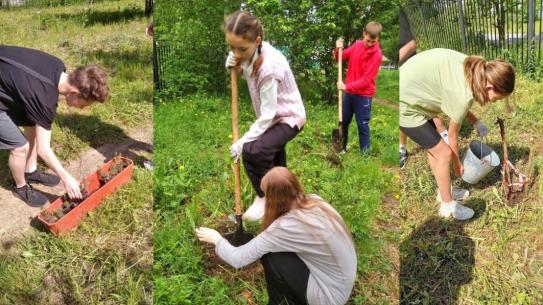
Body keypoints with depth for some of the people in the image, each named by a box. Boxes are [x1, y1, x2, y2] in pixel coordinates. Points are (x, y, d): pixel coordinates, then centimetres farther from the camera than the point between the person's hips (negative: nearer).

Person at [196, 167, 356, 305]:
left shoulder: (286, 227, -26)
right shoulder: (315, 201, -6)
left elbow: (237, 259, -16)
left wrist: (216, 239, 0)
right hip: (343, 283, 7)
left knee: (270, 256, -10)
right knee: (272, 246, 7)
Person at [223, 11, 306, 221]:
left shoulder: (268, 67, -34)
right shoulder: (253, 51, -13)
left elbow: (267, 115, -31)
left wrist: (243, 141, -29)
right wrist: (237, 68, -15)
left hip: (289, 117, -9)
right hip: (274, 116, 9)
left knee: (252, 151, -28)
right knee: (273, 156, 26)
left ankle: (264, 197, -5)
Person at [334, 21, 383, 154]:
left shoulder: (377, 54, -16)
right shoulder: (357, 45, 1)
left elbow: (366, 80, -20)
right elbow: (340, 57, 12)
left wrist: (347, 86, -25)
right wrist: (338, 49, -10)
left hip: (364, 95, -6)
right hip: (349, 92, 6)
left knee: (362, 125, 0)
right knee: (343, 122, 15)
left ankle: (365, 152, 11)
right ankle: (342, 148, 31)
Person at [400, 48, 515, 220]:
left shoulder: (471, 68, -3)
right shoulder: (464, 94, -24)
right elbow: (453, 137, -7)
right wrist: (457, 165, 9)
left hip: (407, 95, 9)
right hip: (404, 106, -9)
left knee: (433, 148, 21)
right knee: (444, 153, 1)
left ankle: (444, 193, 39)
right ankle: (448, 206, 18)